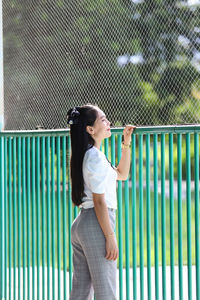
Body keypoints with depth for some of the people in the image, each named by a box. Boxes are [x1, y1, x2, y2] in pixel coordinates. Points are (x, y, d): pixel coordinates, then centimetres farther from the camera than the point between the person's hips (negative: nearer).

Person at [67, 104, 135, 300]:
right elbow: (99, 201, -17)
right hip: (96, 224, -10)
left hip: (80, 224, 10)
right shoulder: (96, 157, -13)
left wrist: (126, 144, 21)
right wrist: (110, 237, -17)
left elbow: (121, 174, 29)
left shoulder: (88, 156, 16)